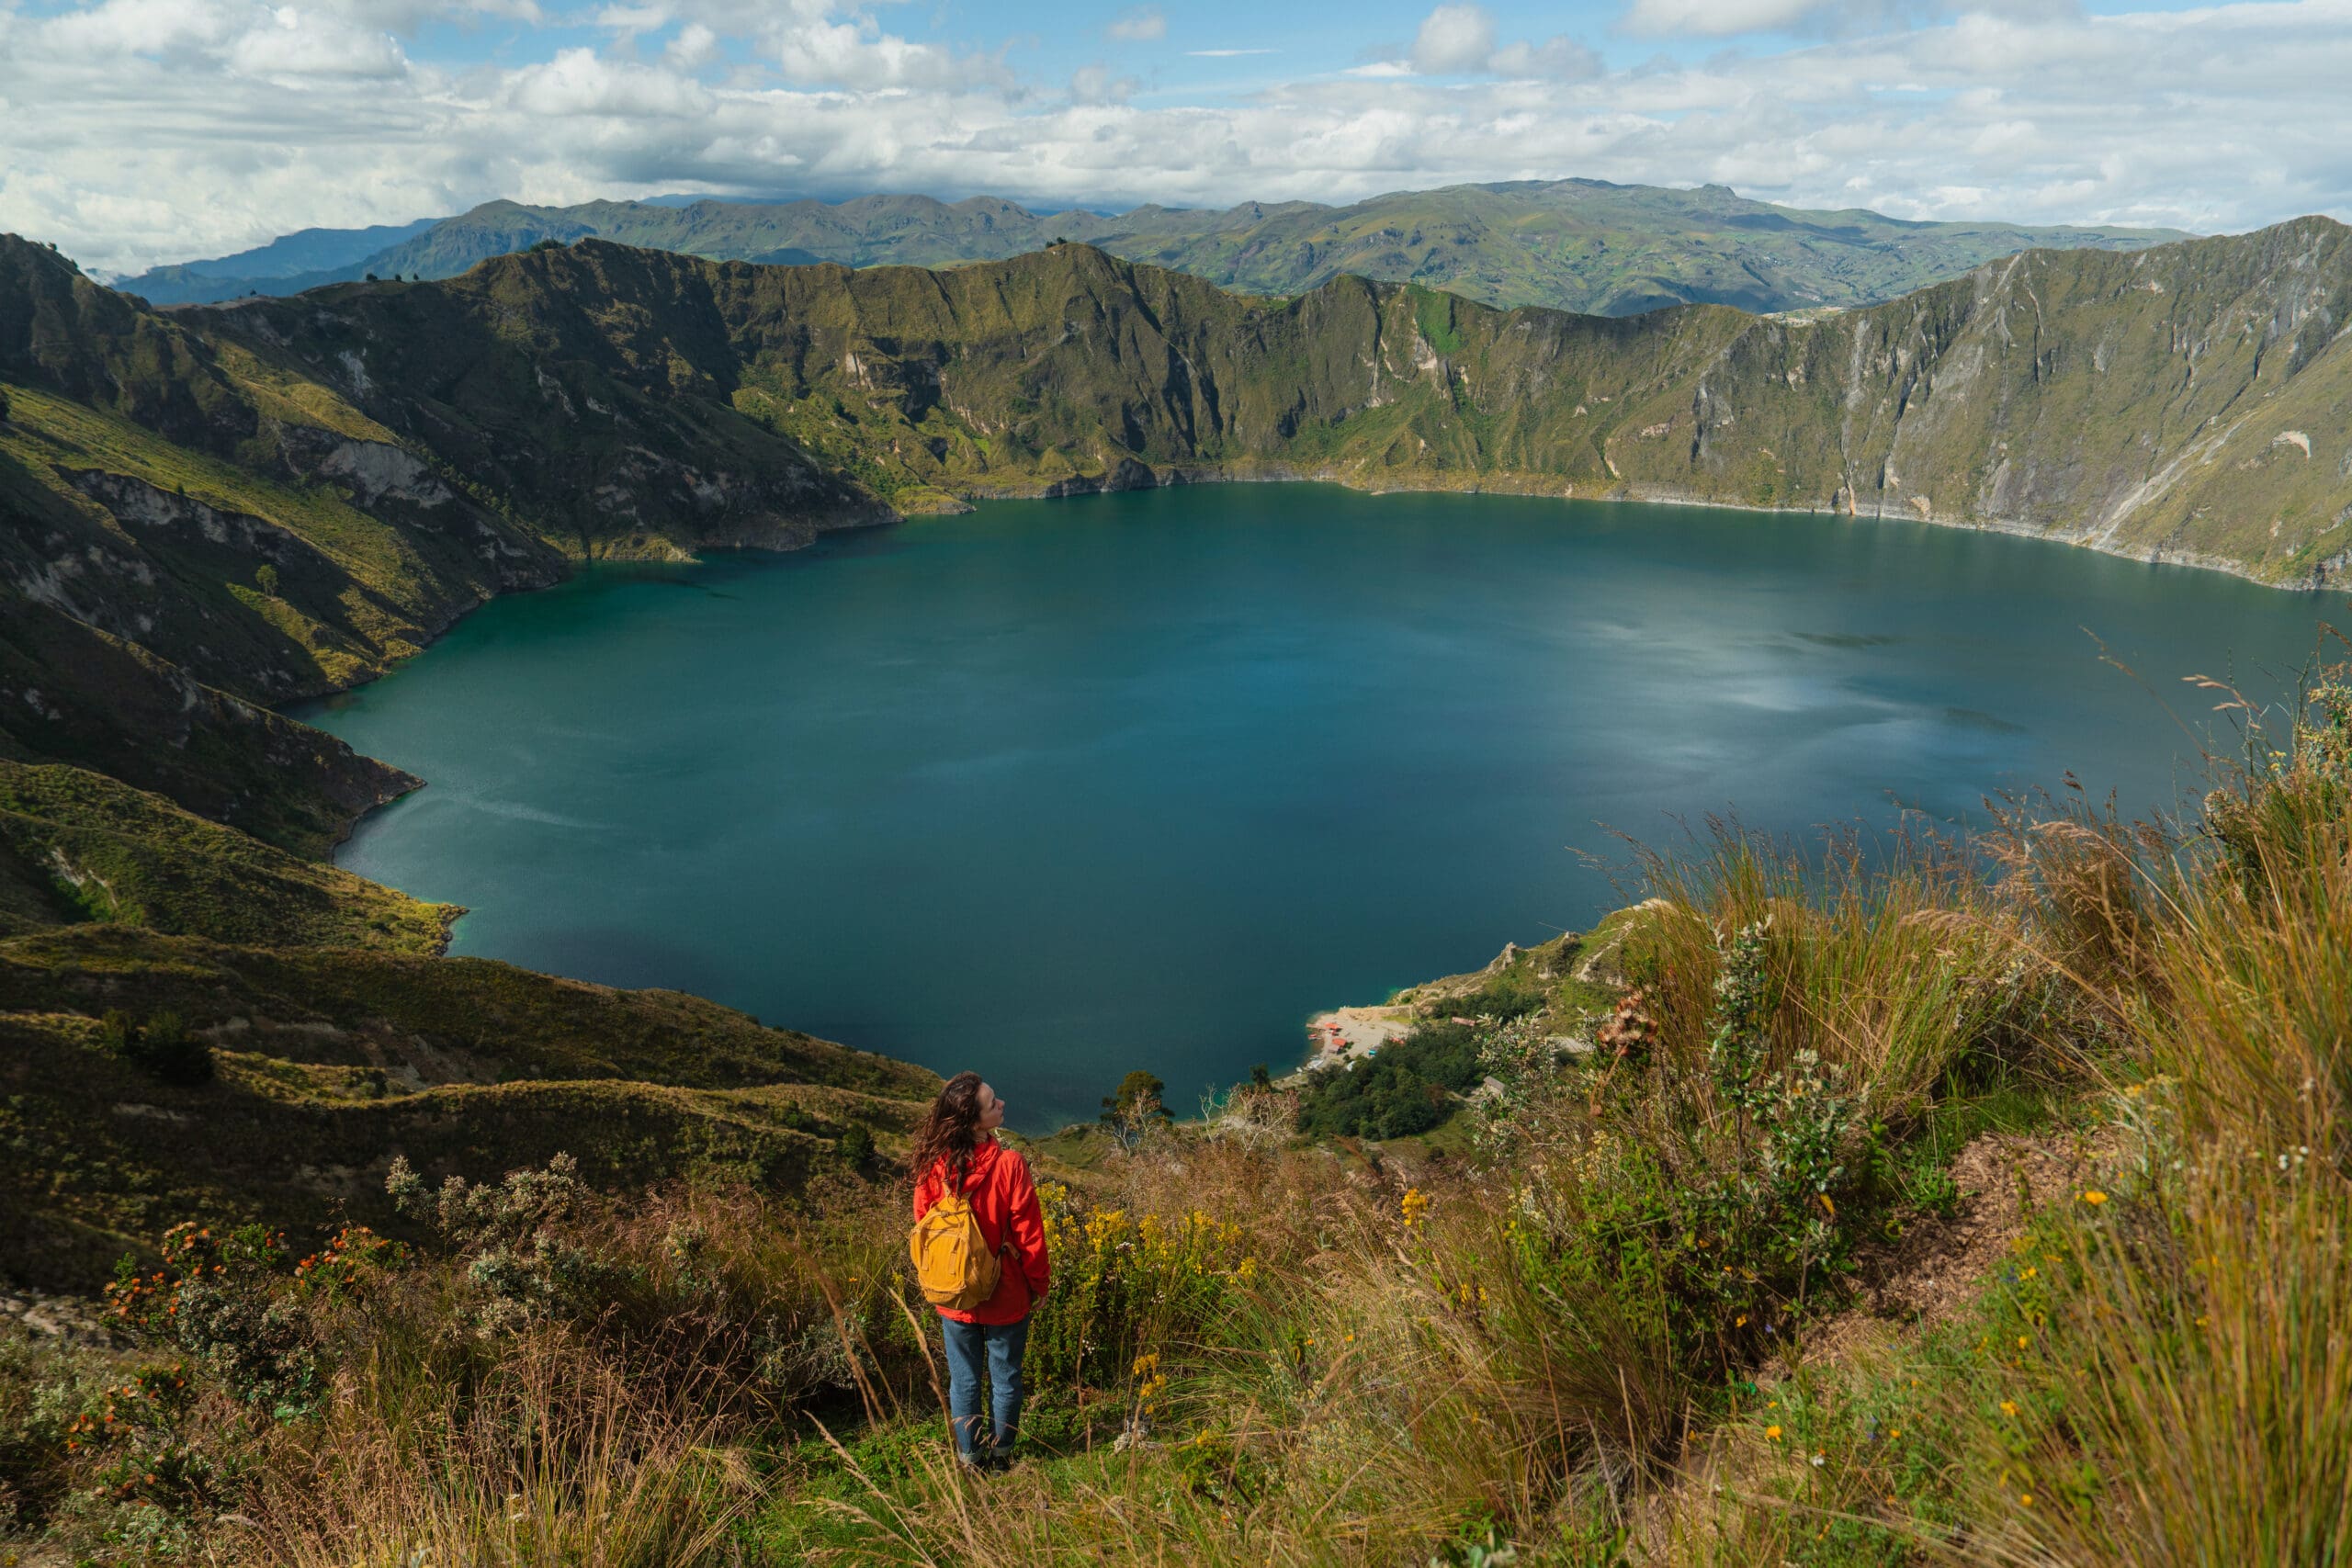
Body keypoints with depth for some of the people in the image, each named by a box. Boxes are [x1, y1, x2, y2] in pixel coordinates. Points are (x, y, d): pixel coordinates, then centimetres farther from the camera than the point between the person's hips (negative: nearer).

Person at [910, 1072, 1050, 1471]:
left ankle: (969, 1458, 31)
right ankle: (1001, 1454, 31)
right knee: (1005, 1378, 17)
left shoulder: (933, 1165, -13)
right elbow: (1028, 1232, -15)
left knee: (963, 1379, 19)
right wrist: (1039, 1284, 1)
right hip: (1005, 1297, -3)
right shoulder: (1008, 1164, -23)